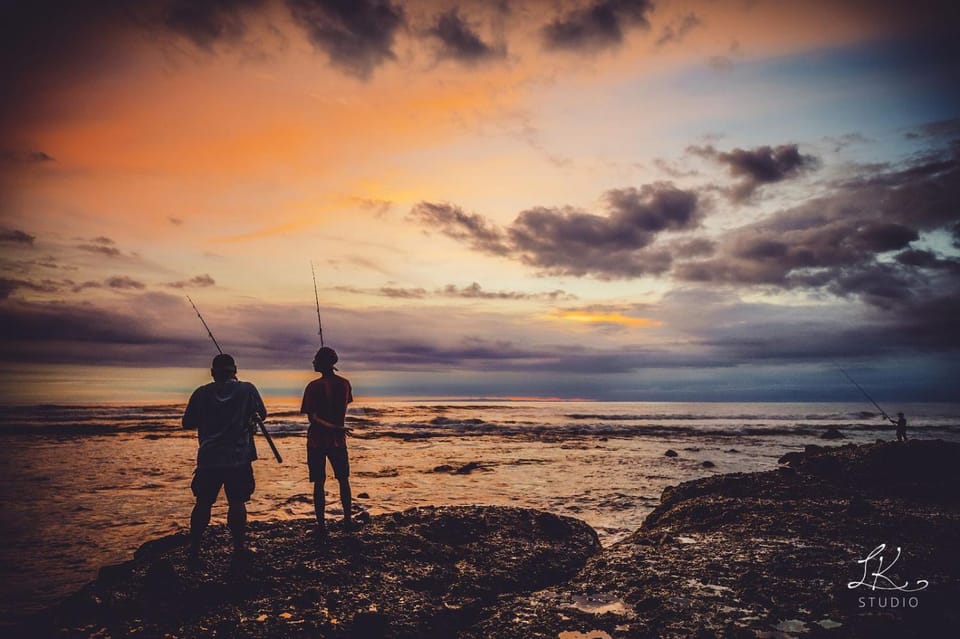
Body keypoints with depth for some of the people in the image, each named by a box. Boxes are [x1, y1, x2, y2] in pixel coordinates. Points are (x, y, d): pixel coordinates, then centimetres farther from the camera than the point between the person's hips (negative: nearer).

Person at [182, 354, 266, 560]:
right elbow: (262, 414, 8)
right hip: (239, 458, -1)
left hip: (208, 459, 2)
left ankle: (194, 550, 17)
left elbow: (187, 423, 7)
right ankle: (238, 548, 8)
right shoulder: (247, 390, -4)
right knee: (237, 503, 5)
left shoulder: (201, 393, -1)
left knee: (203, 504, 11)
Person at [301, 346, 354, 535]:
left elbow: (312, 417, -18)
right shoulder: (344, 384, 0)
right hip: (338, 440, 4)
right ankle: (348, 520, 22)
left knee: (319, 483, 3)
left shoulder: (314, 386, -14)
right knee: (343, 480, 16)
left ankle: (321, 525, 4)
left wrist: (332, 427, -15)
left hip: (317, 440, -4)